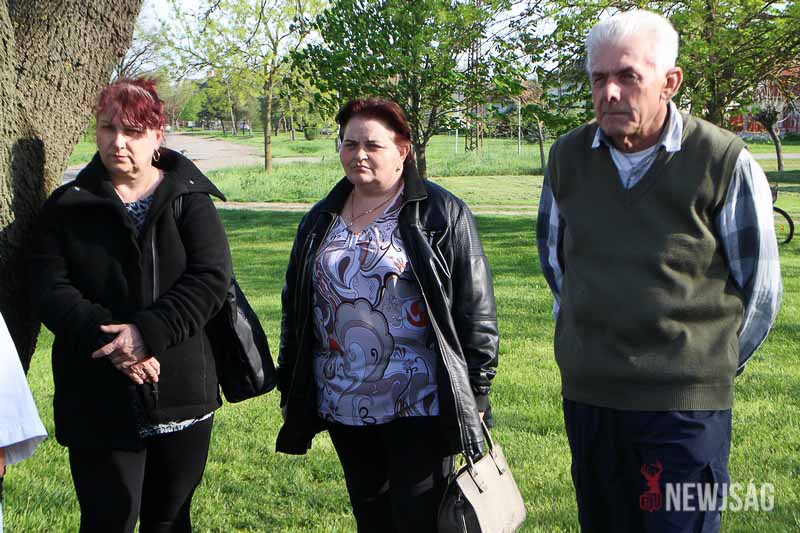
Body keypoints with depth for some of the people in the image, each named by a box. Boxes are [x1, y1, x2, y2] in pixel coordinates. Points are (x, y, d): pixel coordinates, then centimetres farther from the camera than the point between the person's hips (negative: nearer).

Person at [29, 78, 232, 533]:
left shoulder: (190, 199, 2)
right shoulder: (68, 206, 3)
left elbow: (212, 278, -10)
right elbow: (49, 289, -7)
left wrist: (149, 332, -22)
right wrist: (107, 338, -22)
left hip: (181, 395, 1)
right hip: (99, 404, -1)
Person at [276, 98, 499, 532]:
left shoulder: (442, 216, -5)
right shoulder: (320, 221, 12)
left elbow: (476, 312, -6)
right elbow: (295, 309, 17)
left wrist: (475, 394, -8)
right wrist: (291, 390, 15)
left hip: (418, 409, -5)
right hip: (342, 408, 6)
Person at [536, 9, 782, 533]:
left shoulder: (725, 162, -11)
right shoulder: (568, 157, 3)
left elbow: (759, 289, -2)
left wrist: (707, 368, 5)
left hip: (684, 407, -4)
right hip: (586, 393, 5)